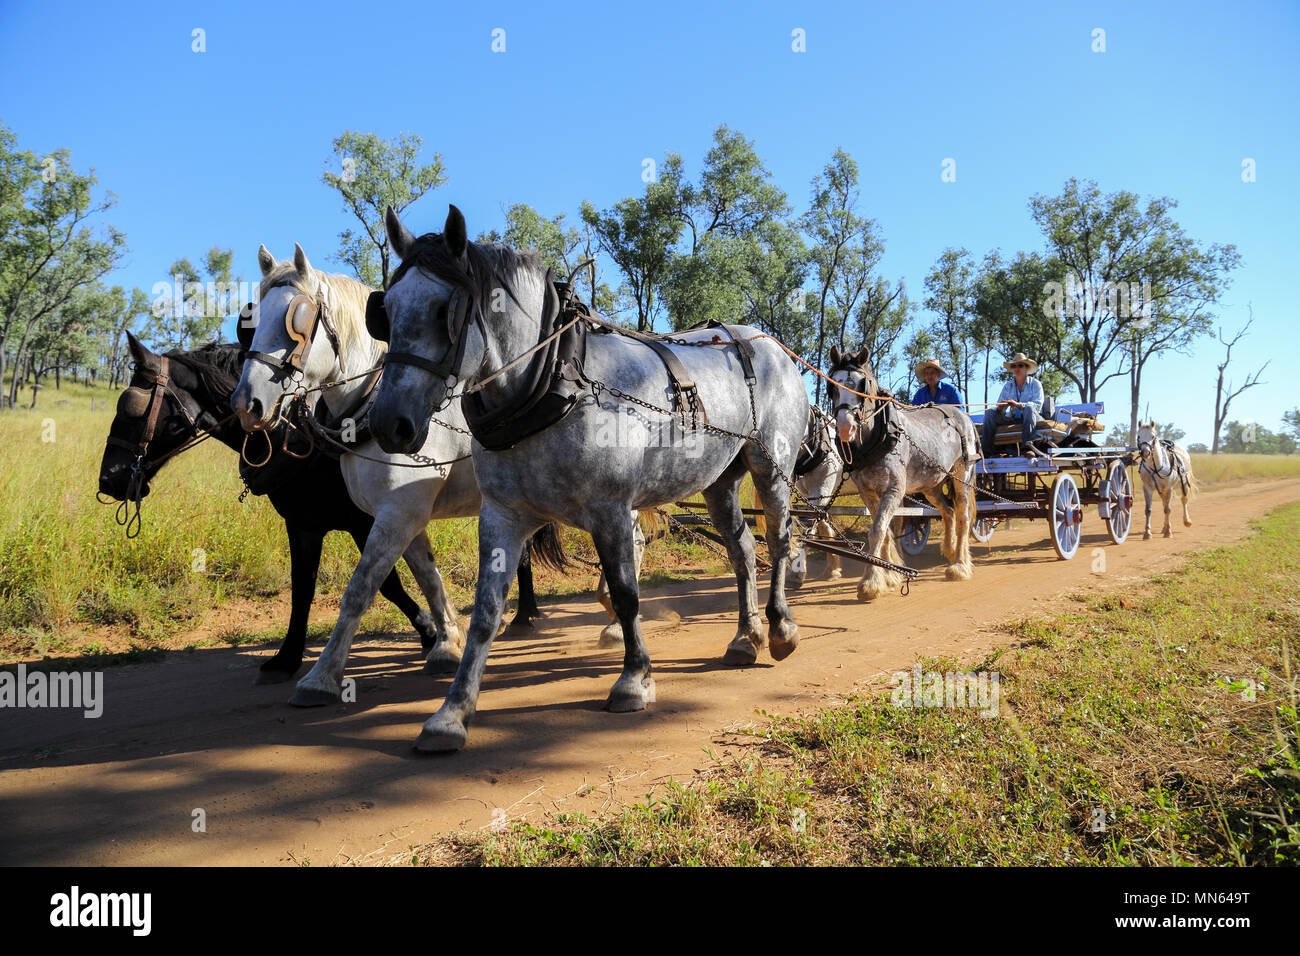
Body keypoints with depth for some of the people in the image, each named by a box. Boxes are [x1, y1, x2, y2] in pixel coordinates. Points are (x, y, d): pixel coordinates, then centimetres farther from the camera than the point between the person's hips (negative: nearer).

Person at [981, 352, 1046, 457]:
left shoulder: (1035, 384, 1)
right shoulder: (1007, 386, 12)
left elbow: (1037, 405, -12)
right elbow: (999, 405, 6)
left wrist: (1018, 404, -29)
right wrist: (1000, 408, -21)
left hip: (1030, 417, -4)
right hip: (1012, 418, 4)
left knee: (1029, 408, -36)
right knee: (990, 412, -17)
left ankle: (1027, 447, -44)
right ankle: (987, 451, -26)